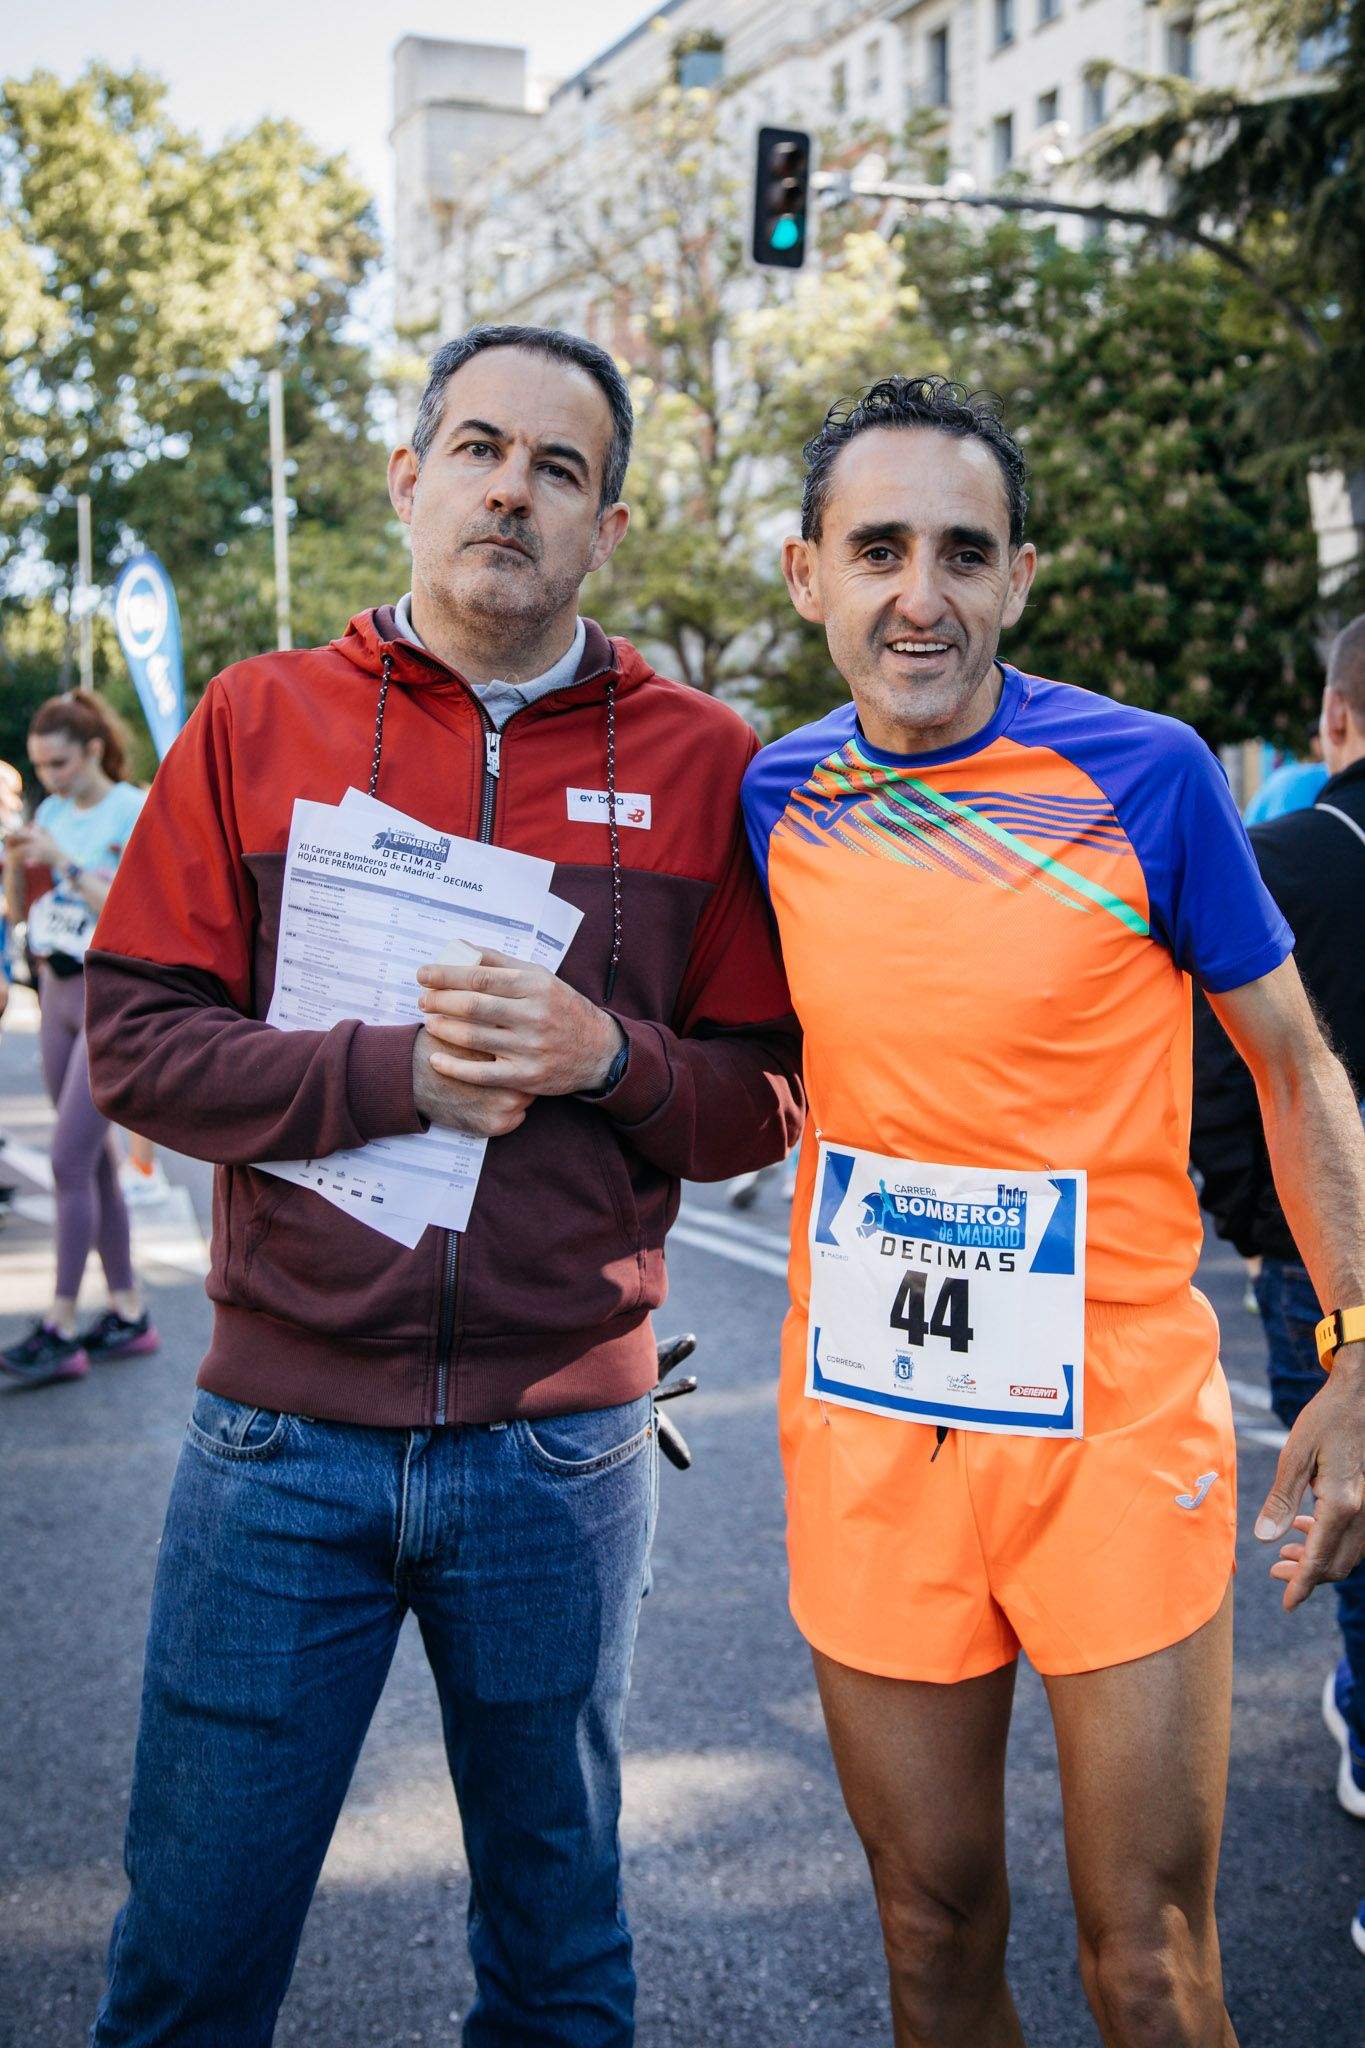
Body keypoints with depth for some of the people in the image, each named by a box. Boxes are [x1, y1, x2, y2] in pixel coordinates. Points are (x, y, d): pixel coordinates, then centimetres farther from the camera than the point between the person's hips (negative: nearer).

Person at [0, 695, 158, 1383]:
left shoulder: (135, 812, -10)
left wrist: (62, 861, -21)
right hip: (59, 991, 7)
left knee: (70, 1159, -10)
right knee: (94, 1159, 10)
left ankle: (60, 1328, -5)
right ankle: (129, 1312, 18)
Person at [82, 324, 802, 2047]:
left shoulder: (699, 760, 1)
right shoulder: (257, 719, 3)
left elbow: (762, 1105, 2)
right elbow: (134, 1040, -2)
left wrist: (606, 1055, -17)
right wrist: (395, 1075, -15)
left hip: (562, 1443, 1)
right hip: (282, 1434, 0)